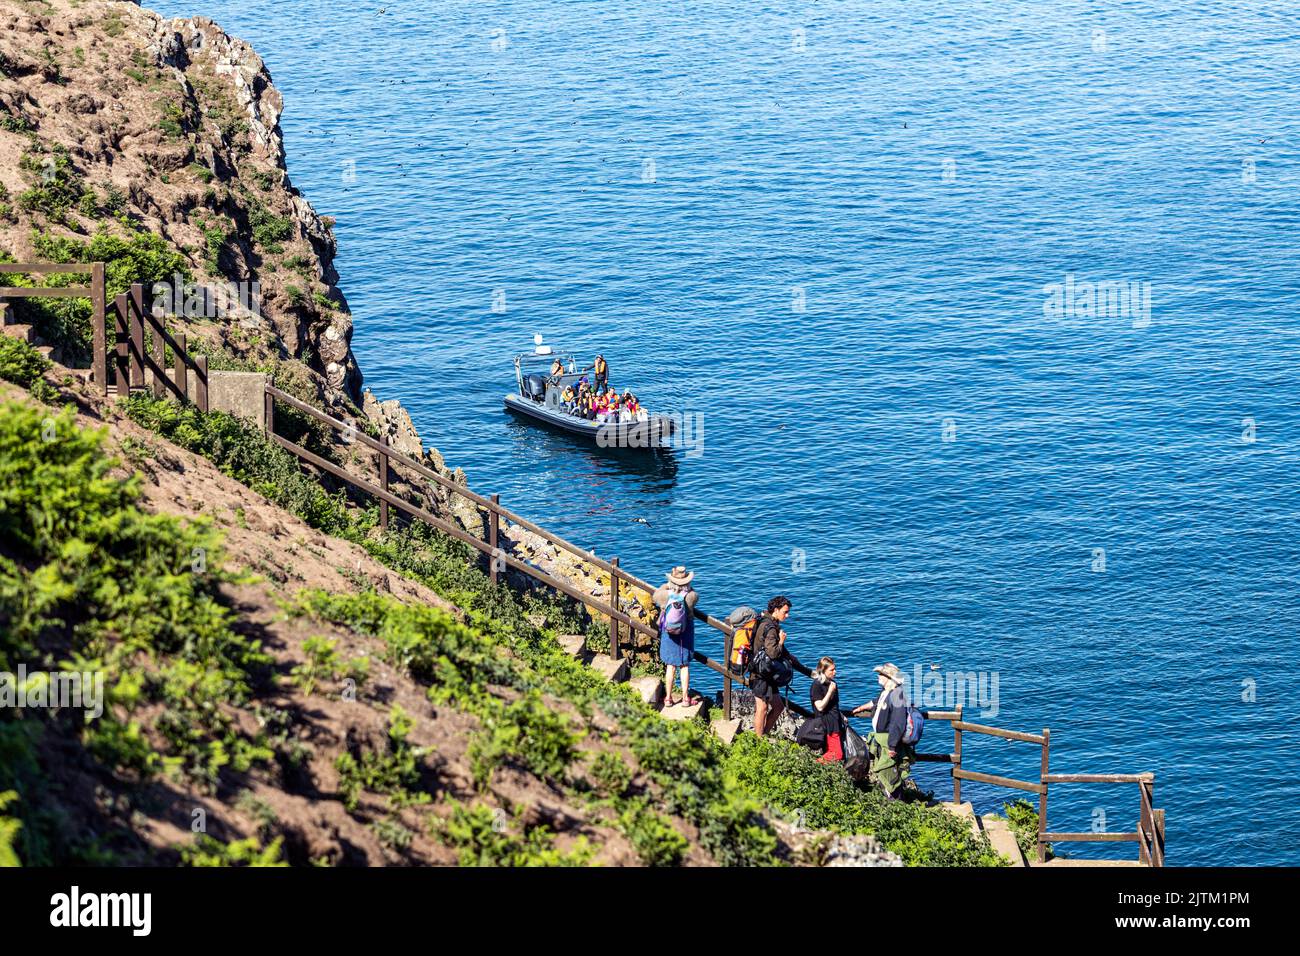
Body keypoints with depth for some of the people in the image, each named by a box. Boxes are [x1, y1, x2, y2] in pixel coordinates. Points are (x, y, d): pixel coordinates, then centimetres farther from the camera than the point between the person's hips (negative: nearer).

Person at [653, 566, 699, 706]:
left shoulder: (665, 595, -16)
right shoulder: (690, 596, -17)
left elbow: (656, 594, 8)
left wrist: (667, 585, 22)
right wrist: (687, 587, 21)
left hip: (669, 635, 1)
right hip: (685, 635, -1)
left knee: (670, 666, 10)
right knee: (685, 666, 10)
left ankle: (669, 698, 16)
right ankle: (685, 697, 15)